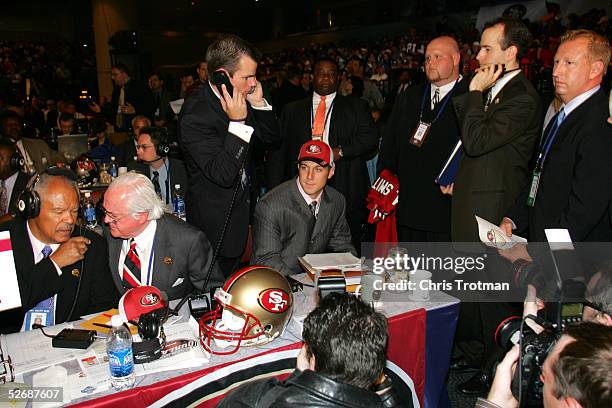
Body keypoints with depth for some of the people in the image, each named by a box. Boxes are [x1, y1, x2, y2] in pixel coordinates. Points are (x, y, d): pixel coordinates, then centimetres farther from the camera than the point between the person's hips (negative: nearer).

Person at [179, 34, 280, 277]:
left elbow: (271, 136, 5)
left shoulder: (240, 100, -3)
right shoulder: (195, 113, -27)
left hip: (239, 209, 8)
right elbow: (223, 174, -30)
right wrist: (237, 122, -33)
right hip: (215, 223, -8)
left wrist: (258, 103, -11)